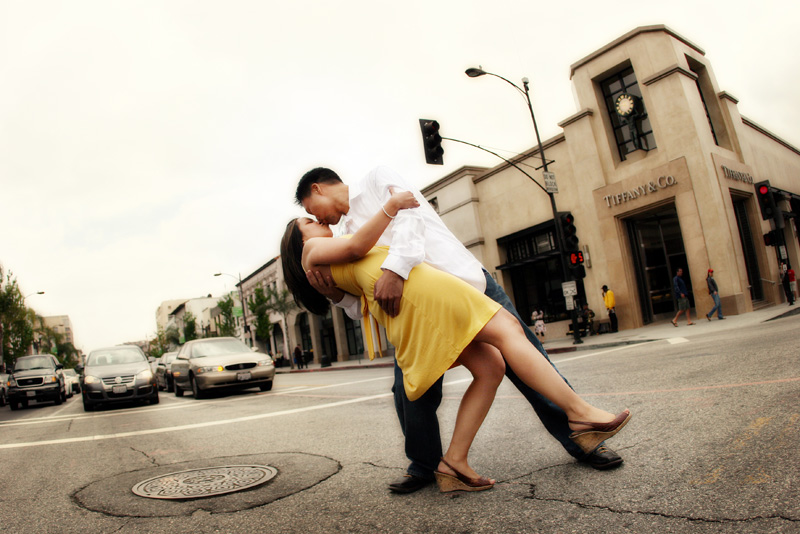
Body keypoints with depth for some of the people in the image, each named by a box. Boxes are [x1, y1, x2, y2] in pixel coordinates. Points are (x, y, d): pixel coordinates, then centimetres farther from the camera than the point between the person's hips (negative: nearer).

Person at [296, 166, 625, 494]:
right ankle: (424, 466, 20)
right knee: (410, 389, -5)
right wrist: (336, 295, -9)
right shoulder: (347, 232, 18)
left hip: (464, 281, -5)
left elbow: (409, 214, -19)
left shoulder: (377, 180, 3)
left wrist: (394, 269, -34)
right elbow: (363, 305, 12)